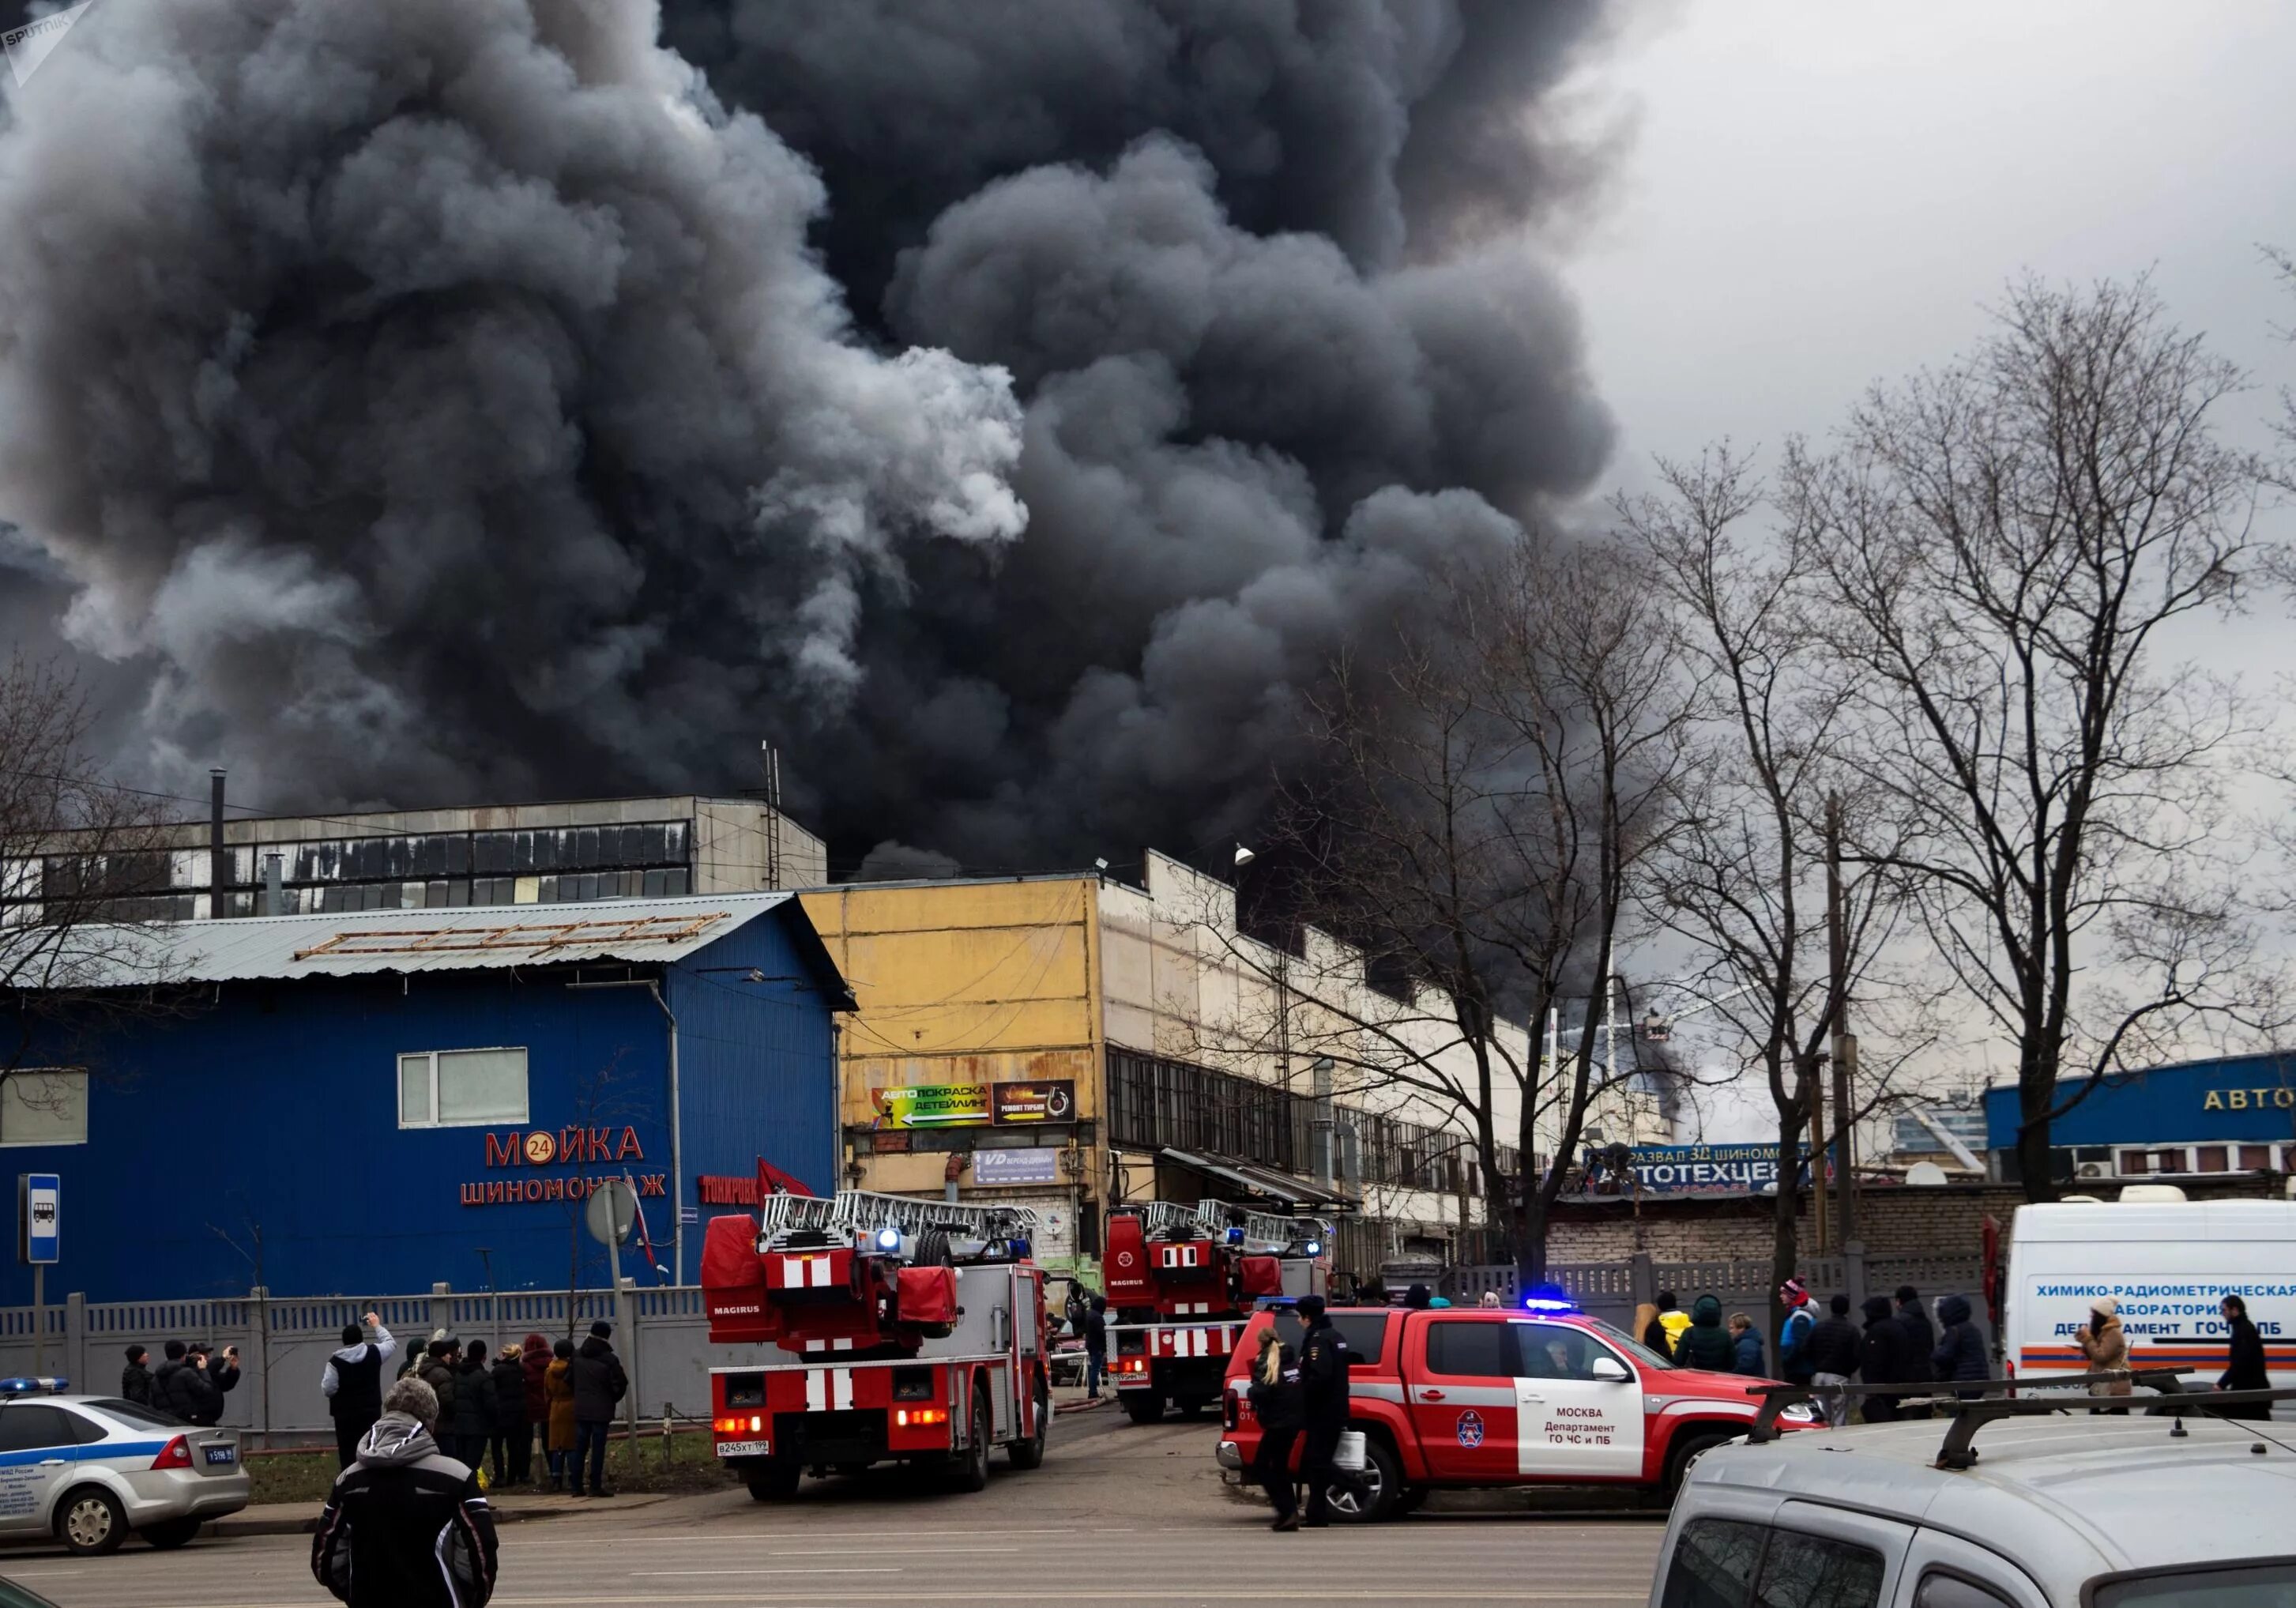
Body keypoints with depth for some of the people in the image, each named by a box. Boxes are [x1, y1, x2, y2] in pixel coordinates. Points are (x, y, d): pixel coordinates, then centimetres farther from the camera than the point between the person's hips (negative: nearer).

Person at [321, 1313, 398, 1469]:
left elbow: (327, 1389, -11)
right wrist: (377, 1326, 30)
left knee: (348, 1454, 0)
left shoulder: (336, 1361, -11)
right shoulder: (374, 1353, -3)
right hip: (371, 1412, 2)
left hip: (345, 1415, -2)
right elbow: (391, 1343, 18)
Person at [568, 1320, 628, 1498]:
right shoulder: (609, 1360, -11)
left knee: (580, 1448, 10)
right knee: (598, 1448, -1)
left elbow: (568, 1379, 10)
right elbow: (620, 1384, -10)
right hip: (601, 1410, -4)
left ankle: (577, 1487, 10)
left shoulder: (577, 1356, 3)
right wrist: (612, 1399, 9)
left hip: (580, 1410, 4)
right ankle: (596, 1486, -3)